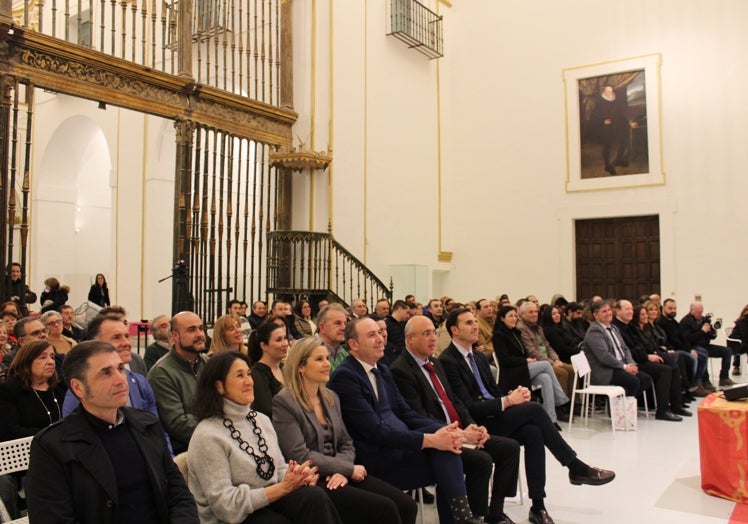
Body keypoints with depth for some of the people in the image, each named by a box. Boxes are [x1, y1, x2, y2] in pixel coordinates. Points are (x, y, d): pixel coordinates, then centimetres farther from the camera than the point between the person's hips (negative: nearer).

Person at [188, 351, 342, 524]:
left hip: (270, 503, 7)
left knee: (315, 495, -25)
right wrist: (283, 488, -18)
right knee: (314, 499, -27)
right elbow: (225, 505, -15)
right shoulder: (207, 436, -12)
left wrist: (299, 476, -11)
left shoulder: (262, 420, 10)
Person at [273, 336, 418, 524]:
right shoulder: (284, 403, -9)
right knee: (385, 509, -23)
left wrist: (342, 471, -8)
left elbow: (346, 443, 13)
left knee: (407, 505, -13)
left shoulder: (331, 398, 14)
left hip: (338, 475, 7)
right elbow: (301, 456, -15)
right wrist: (348, 469, -11)